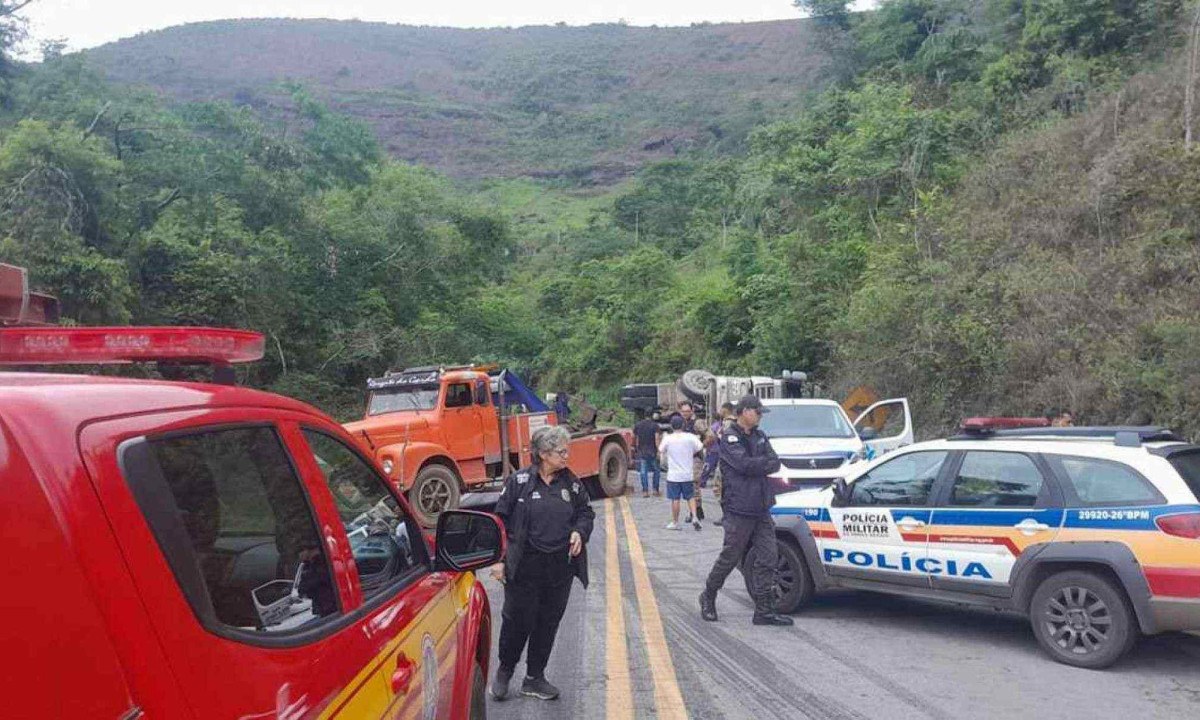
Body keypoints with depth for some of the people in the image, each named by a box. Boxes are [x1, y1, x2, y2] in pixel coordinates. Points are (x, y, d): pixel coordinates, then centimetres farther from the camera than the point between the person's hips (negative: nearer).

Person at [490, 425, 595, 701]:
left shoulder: (571, 483, 4)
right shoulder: (519, 481, -7)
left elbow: (586, 512, 17)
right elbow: (500, 519, -5)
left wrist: (579, 532, -4)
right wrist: (498, 559, -9)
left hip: (561, 567, 4)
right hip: (523, 567, -4)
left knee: (549, 622, 12)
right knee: (518, 621, 3)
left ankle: (535, 678, 29)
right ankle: (504, 671, 29)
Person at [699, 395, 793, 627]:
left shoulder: (760, 437, 15)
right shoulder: (729, 438, -7)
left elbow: (775, 463, 3)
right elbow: (745, 464, -20)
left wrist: (756, 464, -13)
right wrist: (765, 462, -5)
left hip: (762, 509, 7)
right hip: (739, 511, -7)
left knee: (767, 559, 3)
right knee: (729, 558, 2)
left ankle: (764, 611, 9)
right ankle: (708, 598, 22)